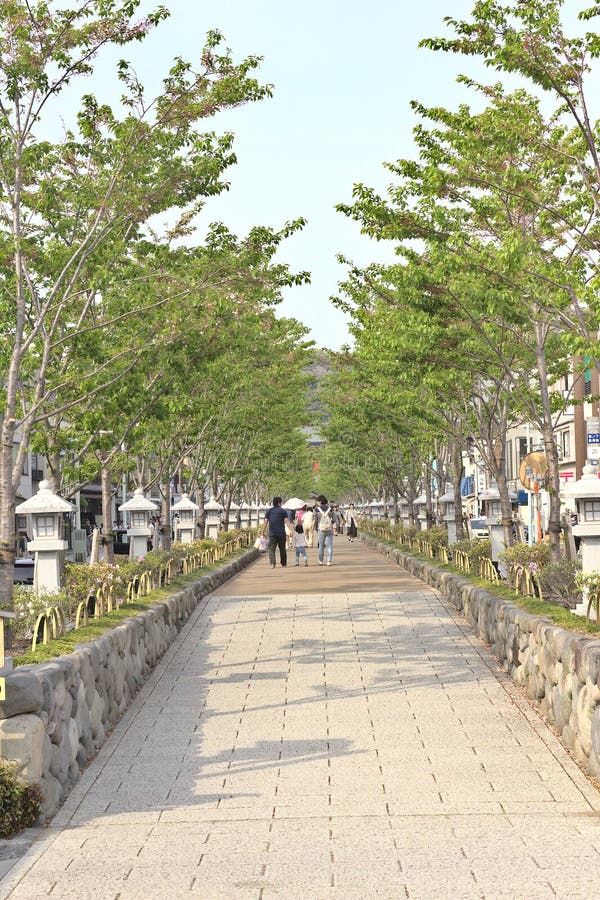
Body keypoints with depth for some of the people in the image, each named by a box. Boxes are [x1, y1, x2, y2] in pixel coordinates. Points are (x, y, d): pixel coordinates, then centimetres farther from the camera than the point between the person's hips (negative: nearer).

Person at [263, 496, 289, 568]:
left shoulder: (269, 511, 8)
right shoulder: (283, 511, 1)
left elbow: (266, 522, 3)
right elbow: (286, 521, -8)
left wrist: (263, 531, 10)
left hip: (272, 533, 1)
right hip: (281, 533, -1)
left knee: (271, 548, -2)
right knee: (282, 548, 11)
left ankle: (272, 563, -21)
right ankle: (284, 564, 19)